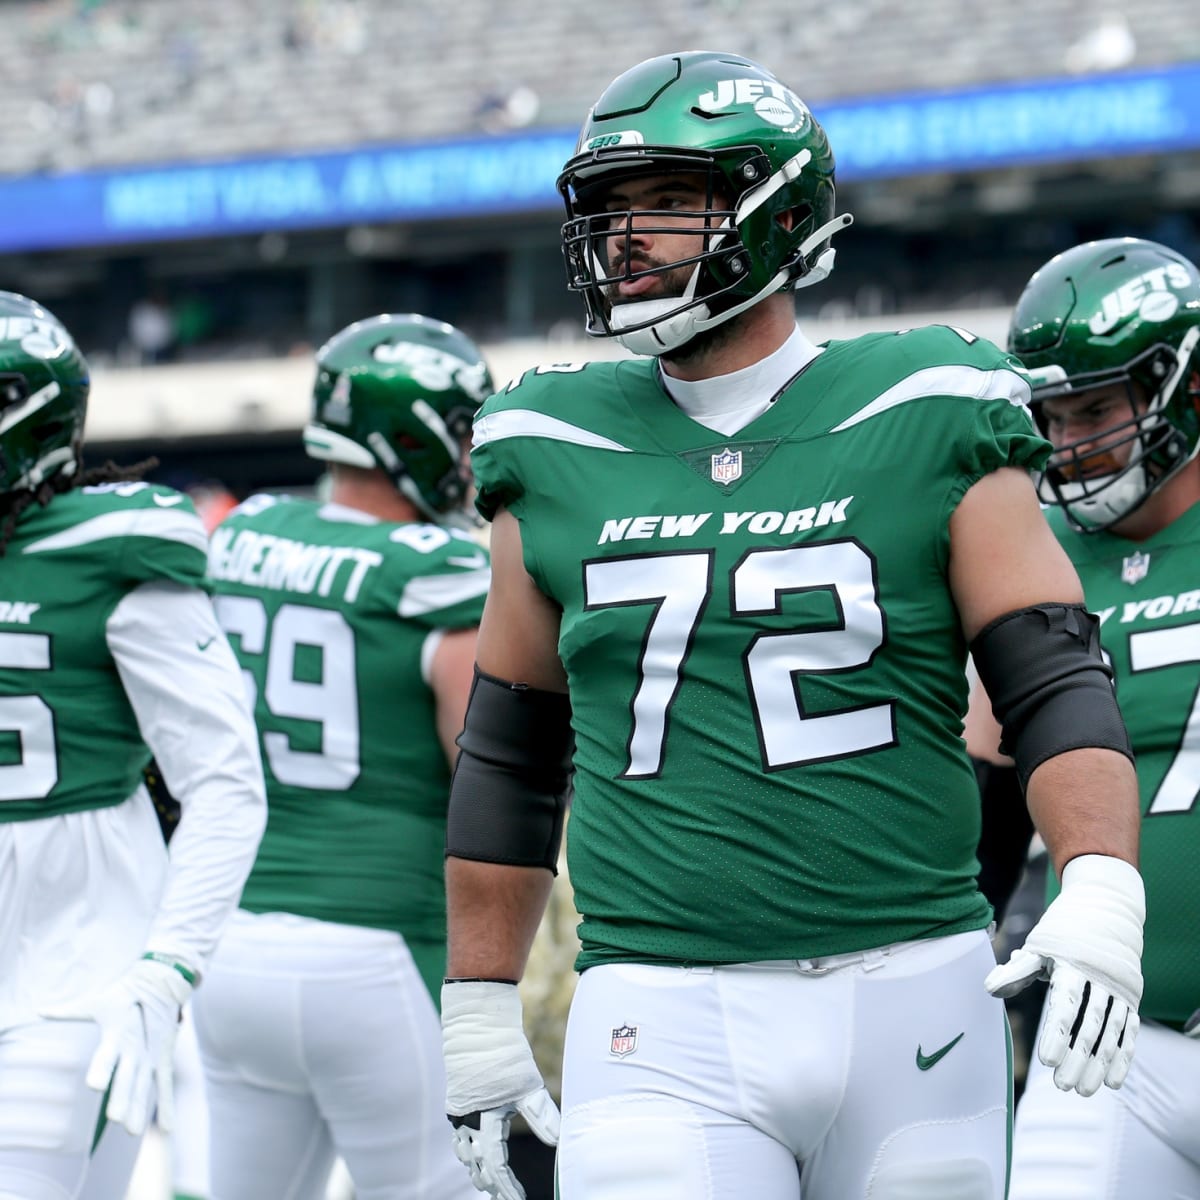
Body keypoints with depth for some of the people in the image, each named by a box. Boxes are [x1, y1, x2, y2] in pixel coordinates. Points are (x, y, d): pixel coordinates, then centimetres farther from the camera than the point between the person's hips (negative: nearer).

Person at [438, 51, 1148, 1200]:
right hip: (666, 1033, 1)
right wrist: (477, 1014, 16)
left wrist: (1101, 892, -19)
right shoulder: (561, 460, 9)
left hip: (912, 1002, -1)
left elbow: (1057, 683, -2)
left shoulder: (921, 428, 2)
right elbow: (509, 757, 17)